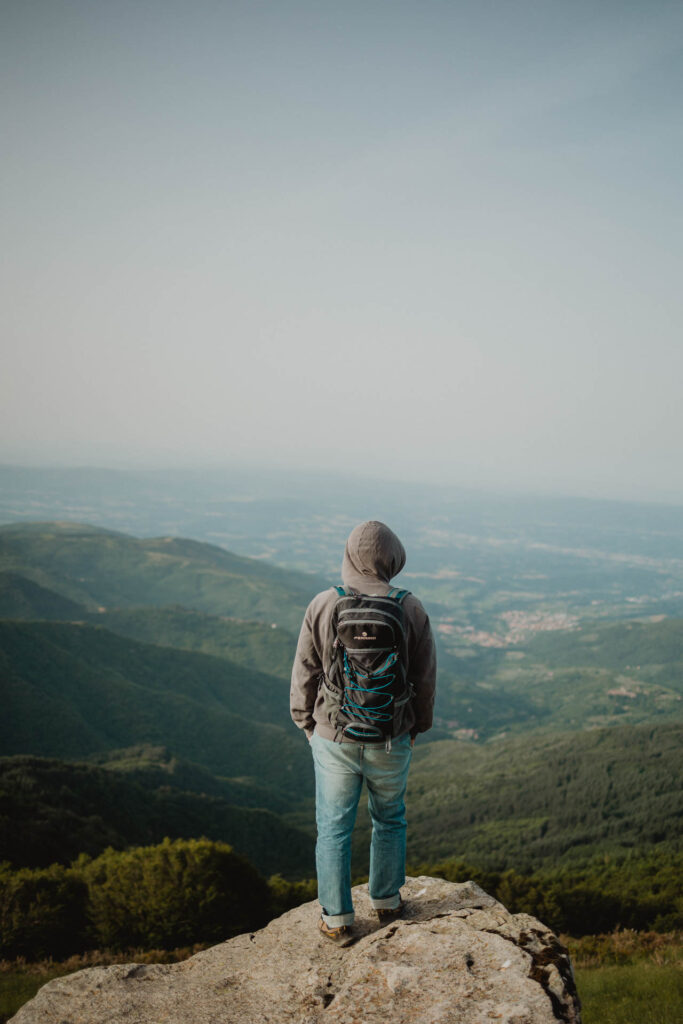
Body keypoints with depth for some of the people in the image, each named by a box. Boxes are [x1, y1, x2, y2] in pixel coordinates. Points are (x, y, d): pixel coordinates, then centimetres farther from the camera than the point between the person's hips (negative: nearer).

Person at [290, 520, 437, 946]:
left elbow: (305, 674, -3)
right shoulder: (411, 609, -10)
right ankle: (387, 901, 37)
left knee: (334, 828, 13)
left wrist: (307, 722, 13)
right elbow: (425, 677, -1)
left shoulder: (323, 605, -11)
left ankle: (337, 919, 23)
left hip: (334, 739, -1)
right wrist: (418, 725, 15)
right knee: (390, 819, 23)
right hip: (391, 741, 1)